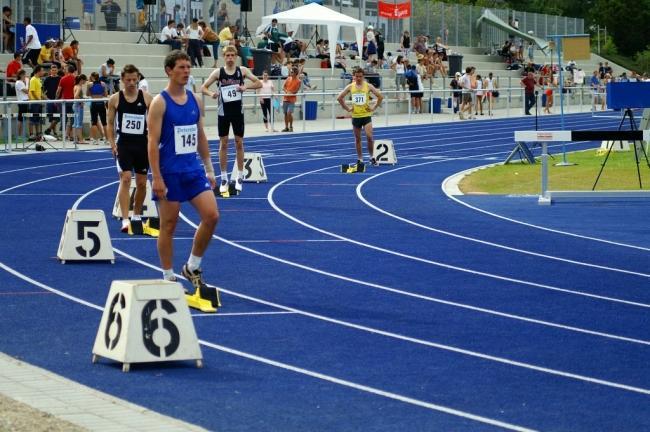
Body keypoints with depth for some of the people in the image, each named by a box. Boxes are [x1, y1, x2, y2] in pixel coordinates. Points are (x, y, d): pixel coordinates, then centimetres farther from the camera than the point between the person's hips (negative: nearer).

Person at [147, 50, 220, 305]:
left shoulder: (195, 100, 9)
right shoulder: (160, 103, -9)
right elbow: (153, 142, -13)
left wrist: (209, 168, 12)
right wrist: (157, 178, -18)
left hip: (193, 169, 6)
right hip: (169, 173, -6)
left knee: (211, 215, -5)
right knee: (168, 226, 2)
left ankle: (192, 267, 11)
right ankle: (168, 278, 13)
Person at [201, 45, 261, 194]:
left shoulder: (242, 70, -2)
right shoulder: (218, 72, -3)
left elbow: (259, 83, -1)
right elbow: (203, 88, -1)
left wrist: (246, 86, -19)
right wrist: (211, 93, -23)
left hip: (238, 111, 0)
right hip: (224, 112, 0)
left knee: (239, 143, 5)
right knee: (223, 144, 3)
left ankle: (239, 177, 16)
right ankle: (224, 179, 10)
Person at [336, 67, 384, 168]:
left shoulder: (368, 86, -3)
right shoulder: (350, 87, 1)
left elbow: (380, 96, -1)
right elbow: (339, 98, 7)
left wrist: (374, 107, -4)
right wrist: (347, 108, 2)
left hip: (366, 115, -2)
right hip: (355, 116, 2)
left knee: (369, 137, -14)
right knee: (357, 139, 8)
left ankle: (371, 157, 2)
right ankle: (360, 159, 17)